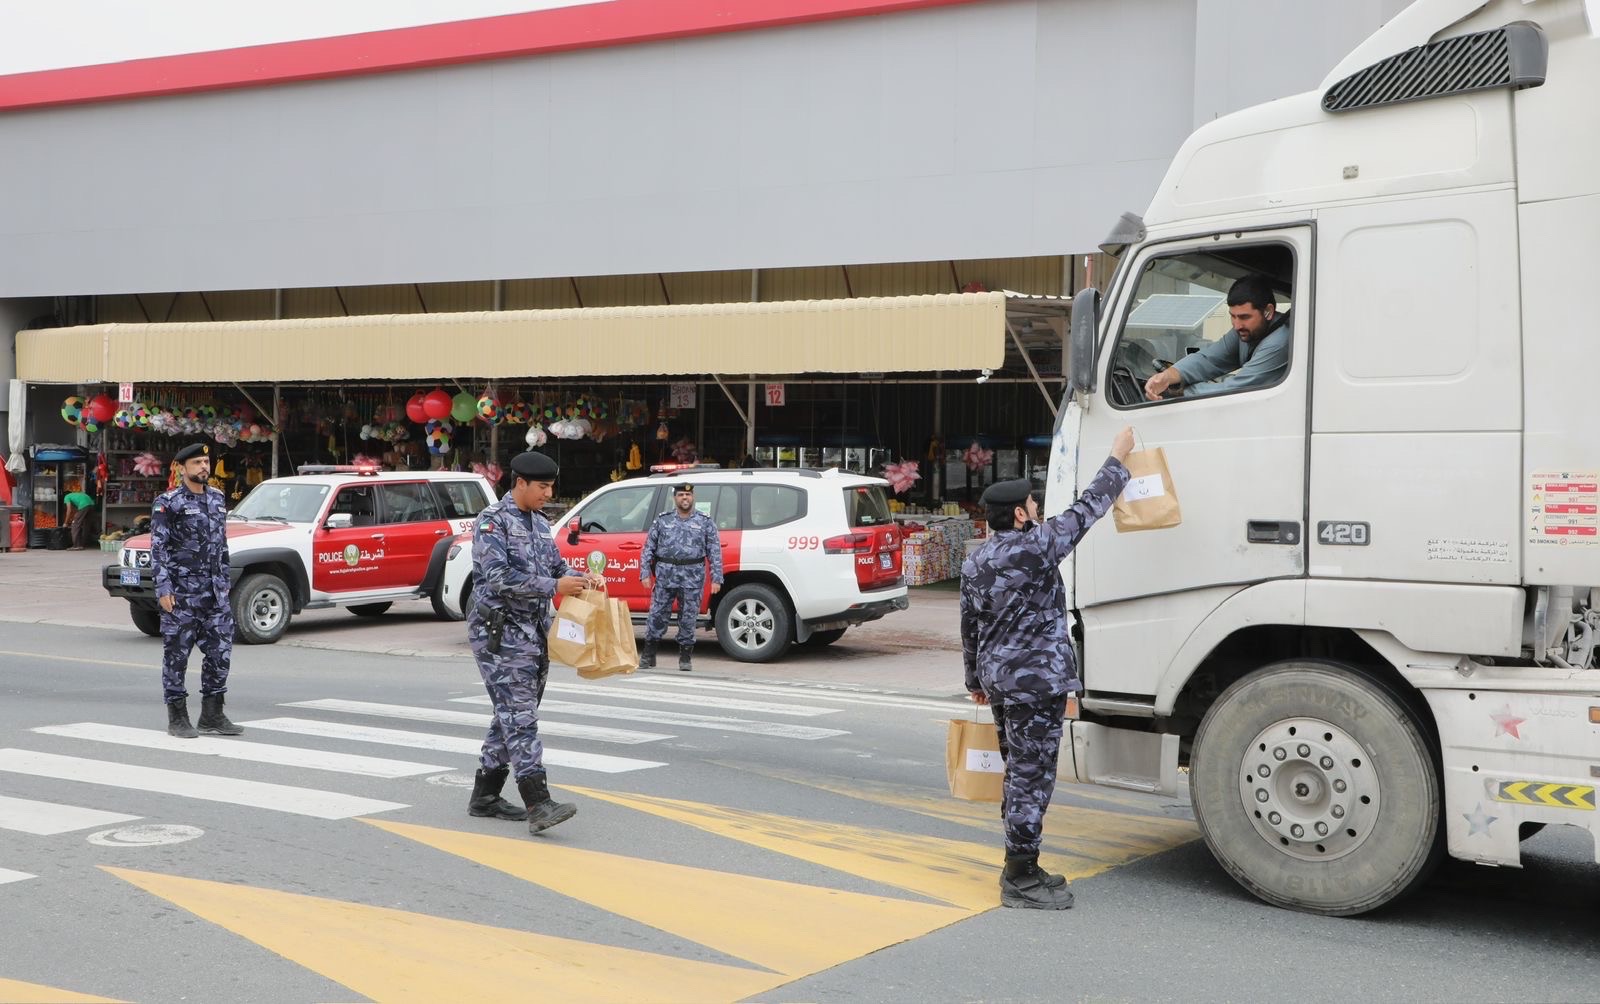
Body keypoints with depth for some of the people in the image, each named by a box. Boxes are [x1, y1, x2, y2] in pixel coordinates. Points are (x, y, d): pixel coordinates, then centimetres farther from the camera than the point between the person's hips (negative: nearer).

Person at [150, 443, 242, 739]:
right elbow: (158, 548, -9)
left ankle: (212, 715, 14)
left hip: (215, 592, 6)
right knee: (177, 653, 1)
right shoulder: (168, 503, -5)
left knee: (220, 651, 5)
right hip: (182, 592, -6)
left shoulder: (218, 499, 13)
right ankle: (177, 718, 9)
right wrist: (164, 589, -15)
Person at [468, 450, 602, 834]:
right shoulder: (493, 520, -10)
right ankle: (538, 804, -21)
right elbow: (499, 577, -19)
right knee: (519, 718, -14)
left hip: (534, 632, 9)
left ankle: (485, 796, 21)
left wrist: (580, 579, 0)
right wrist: (554, 587, -20)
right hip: (500, 633, -9)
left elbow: (556, 565, 22)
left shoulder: (540, 524, 16)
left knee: (513, 716, 12)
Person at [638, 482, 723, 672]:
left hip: (692, 578, -1)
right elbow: (648, 548, 8)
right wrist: (645, 574, 0)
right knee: (657, 615, 2)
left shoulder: (705, 522, 7)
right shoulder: (662, 520, 9)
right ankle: (648, 655, 11)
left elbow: (715, 552, 4)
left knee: (688, 618, 3)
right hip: (665, 576, 1)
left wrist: (716, 578, -4)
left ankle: (685, 657, 14)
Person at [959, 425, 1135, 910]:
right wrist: (1118, 458, 6)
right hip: (1036, 682, -9)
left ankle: (1020, 867, 26)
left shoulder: (976, 562, 9)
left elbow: (969, 629, 15)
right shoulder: (1036, 546, -15)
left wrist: (976, 681, 26)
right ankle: (1021, 879, 2)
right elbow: (1088, 508, -6)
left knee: (1019, 773, 17)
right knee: (1031, 777, -3)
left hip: (999, 679, 9)